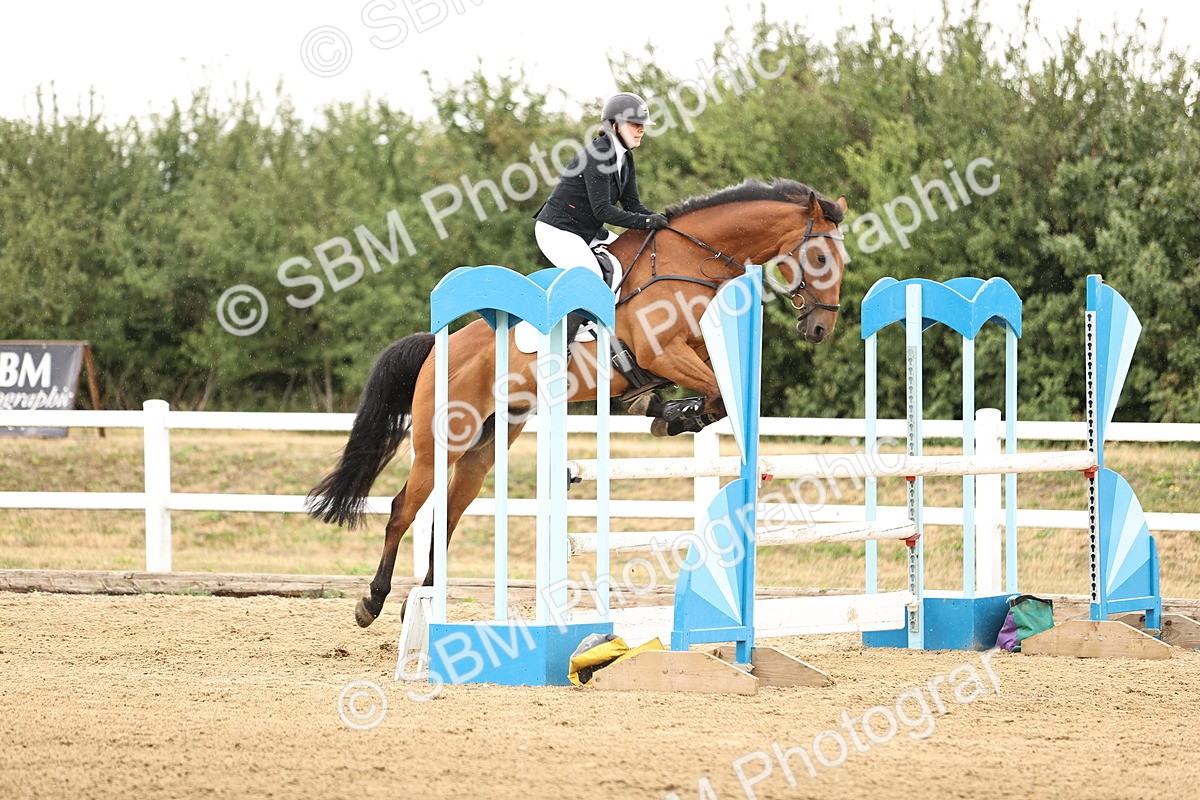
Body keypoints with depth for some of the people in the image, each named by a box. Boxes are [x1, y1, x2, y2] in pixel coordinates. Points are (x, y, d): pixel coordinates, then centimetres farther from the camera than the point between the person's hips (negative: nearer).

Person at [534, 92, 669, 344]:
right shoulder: (597, 154, -22)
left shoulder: (624, 157, 7)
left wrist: (660, 219, -11)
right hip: (558, 230, -10)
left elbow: (632, 205, 7)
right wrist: (647, 222, -26)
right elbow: (603, 210, -26)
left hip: (588, 232, 10)